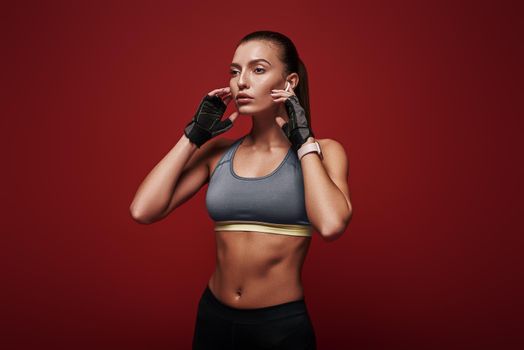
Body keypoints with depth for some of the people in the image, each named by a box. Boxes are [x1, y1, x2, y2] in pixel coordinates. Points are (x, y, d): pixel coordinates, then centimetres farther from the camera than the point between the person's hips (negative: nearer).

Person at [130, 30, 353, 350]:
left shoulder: (321, 151, -6)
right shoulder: (218, 152, 1)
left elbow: (331, 225, -26)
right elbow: (143, 211, -10)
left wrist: (304, 140, -16)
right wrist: (195, 135, -5)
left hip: (282, 324, -2)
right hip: (213, 317, 3)